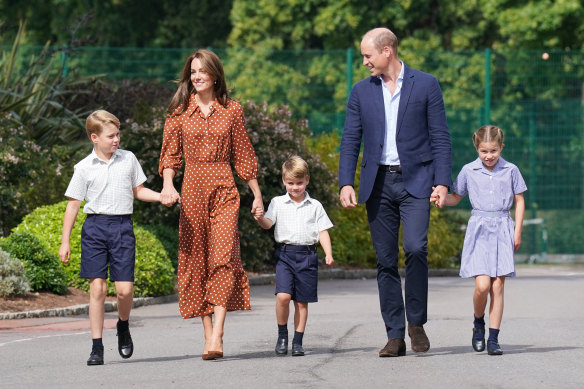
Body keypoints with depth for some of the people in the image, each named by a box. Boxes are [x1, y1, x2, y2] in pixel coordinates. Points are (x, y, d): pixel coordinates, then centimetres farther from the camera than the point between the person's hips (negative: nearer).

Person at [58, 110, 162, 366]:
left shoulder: (129, 159, 8)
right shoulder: (84, 168, 2)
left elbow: (138, 191, 20)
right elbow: (73, 204, 5)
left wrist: (163, 197, 2)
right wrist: (65, 241, 4)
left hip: (122, 227, 1)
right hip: (95, 227, -1)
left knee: (124, 288, -7)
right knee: (97, 288, -5)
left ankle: (123, 325, 25)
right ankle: (97, 347, 2)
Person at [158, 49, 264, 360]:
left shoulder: (232, 110, 6)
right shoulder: (179, 111, 7)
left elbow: (243, 155, 11)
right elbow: (171, 154, 5)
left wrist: (257, 195, 11)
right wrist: (168, 184, -13)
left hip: (224, 188, -1)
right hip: (192, 189, 1)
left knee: (223, 255, -15)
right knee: (196, 259, 1)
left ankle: (217, 336, -21)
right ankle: (208, 334, 8)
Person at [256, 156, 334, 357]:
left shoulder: (315, 206, 10)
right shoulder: (278, 203, 9)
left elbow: (323, 231, 8)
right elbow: (268, 224, -2)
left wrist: (328, 254, -4)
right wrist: (260, 218, -25)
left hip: (307, 255, 1)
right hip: (285, 254, -1)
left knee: (302, 301, 3)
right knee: (283, 295, -17)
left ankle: (298, 341, 11)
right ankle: (282, 334, 1)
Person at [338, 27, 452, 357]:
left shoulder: (426, 85, 2)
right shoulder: (361, 92, 11)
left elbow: (440, 137, 2)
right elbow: (350, 141, 10)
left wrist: (442, 181, -8)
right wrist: (346, 183, -3)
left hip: (415, 181, -3)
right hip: (378, 183, 3)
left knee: (415, 247, -20)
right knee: (385, 260, 1)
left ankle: (417, 322, -2)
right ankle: (395, 336, 6)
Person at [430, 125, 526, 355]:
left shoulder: (510, 171, 4)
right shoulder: (468, 171, 3)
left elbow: (519, 201, 11)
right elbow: (456, 198, 14)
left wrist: (517, 232, 5)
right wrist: (441, 199, -8)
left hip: (502, 231, 1)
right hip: (478, 230, -1)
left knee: (498, 286, -2)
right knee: (482, 285, -14)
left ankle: (493, 338, 3)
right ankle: (478, 324, 13)